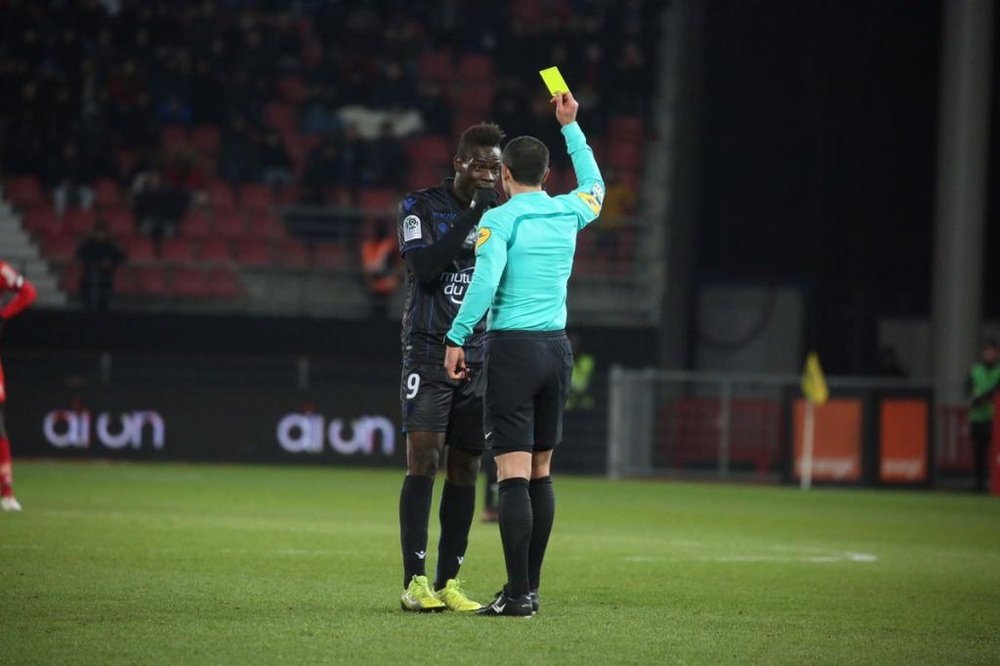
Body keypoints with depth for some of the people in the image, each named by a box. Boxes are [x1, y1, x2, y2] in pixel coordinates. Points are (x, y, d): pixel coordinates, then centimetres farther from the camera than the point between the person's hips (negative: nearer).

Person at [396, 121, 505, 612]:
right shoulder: (421, 208, -1)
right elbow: (422, 266, -18)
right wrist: (471, 217, -21)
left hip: (480, 356, 4)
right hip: (429, 351, -4)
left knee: (465, 469, 2)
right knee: (422, 459, -12)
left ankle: (448, 582, 6)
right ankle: (415, 581, -15)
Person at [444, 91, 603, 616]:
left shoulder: (501, 219, -7)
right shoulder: (568, 212, 10)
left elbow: (485, 280, -18)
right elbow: (594, 186, 32)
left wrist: (457, 337, -11)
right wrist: (570, 126, 39)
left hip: (512, 348, -6)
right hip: (557, 347, 6)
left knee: (513, 472, -9)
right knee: (540, 472, 11)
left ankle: (518, 594, -15)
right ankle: (529, 587, 14)